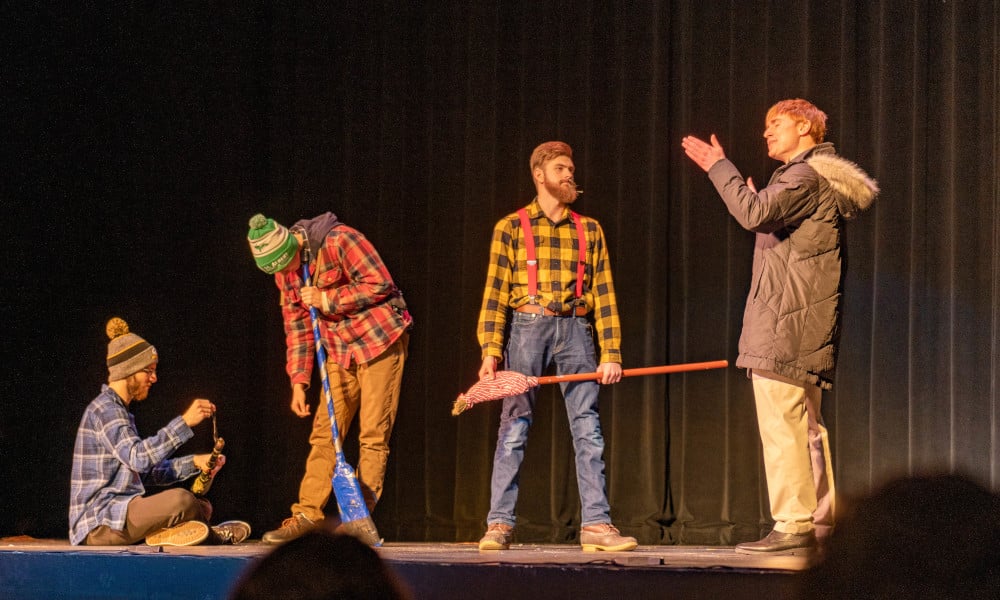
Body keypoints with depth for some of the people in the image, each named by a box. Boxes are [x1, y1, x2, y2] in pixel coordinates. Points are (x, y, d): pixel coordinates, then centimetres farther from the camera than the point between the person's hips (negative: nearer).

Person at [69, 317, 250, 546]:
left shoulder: (118, 410, 20)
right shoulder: (104, 409, -12)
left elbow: (148, 471, 20)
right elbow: (138, 457, -28)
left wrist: (195, 463, 7)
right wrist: (185, 422, -30)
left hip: (118, 514, 11)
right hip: (99, 525, -11)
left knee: (202, 506, 16)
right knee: (181, 499, -26)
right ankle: (213, 535, 0)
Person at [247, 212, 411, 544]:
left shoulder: (340, 241, -18)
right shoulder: (285, 270, 4)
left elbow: (380, 284, -19)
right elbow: (297, 327, 10)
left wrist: (326, 299, -19)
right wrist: (299, 381, 4)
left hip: (379, 341, -7)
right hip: (340, 351, 7)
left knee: (373, 434, -6)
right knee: (324, 433, 2)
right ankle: (307, 515, 4)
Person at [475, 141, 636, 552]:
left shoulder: (589, 230, 11)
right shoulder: (511, 228, 3)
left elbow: (603, 294, 8)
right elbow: (495, 294, -1)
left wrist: (611, 353, 1)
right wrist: (490, 352, -10)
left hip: (575, 329, 2)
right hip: (527, 328, -2)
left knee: (588, 429, -2)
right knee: (514, 427, -1)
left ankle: (596, 523, 0)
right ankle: (499, 524, 3)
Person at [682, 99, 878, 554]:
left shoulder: (806, 176, -10)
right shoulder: (822, 178, 22)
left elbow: (754, 213, -24)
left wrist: (718, 168, -15)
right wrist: (761, 207, 25)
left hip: (783, 327, -11)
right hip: (806, 326, 11)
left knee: (782, 426, -12)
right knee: (805, 427, 11)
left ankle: (793, 525, -15)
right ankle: (821, 523, 13)